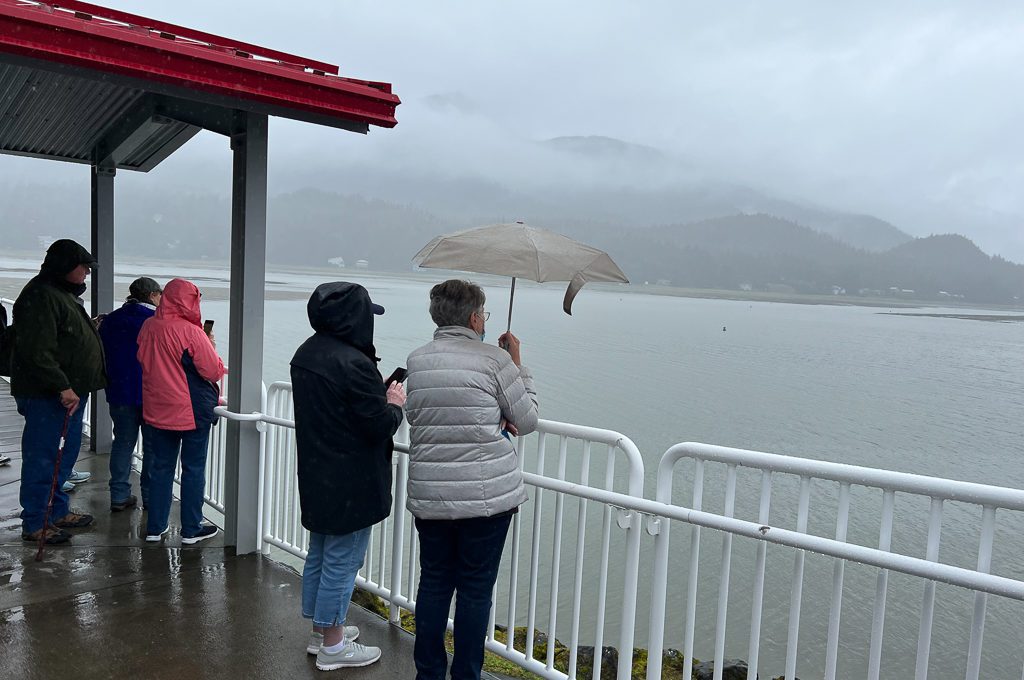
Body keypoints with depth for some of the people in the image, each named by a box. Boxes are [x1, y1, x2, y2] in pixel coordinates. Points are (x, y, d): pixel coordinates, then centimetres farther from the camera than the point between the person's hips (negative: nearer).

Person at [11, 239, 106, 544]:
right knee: (42, 458, -1)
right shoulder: (41, 297, -17)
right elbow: (38, 352, -24)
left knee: (66, 453, 18)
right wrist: (62, 387, -25)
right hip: (46, 395, -11)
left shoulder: (65, 294, 17)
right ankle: (34, 525, 9)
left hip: (69, 391, 11)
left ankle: (58, 512, 32)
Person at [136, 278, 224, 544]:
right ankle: (191, 530, 15)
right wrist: (211, 347, 0)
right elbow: (214, 372, -15)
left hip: (156, 410, 5)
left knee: (161, 467, 15)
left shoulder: (148, 327, -1)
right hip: (193, 412, -5)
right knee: (194, 468, 7)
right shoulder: (191, 332, -19)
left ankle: (155, 527, 22)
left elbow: (143, 362, 15)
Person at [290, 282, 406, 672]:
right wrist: (395, 405, -1)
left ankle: (320, 631, 37)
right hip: (350, 485, -9)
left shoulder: (305, 354, 5)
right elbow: (381, 425, -21)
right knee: (342, 560, 5)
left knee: (318, 554, 21)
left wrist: (380, 398, 10)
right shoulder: (354, 363, -25)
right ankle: (332, 646, 19)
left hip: (315, 477, 9)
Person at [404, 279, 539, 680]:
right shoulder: (494, 360, -11)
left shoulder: (416, 361, 2)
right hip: (487, 496, -4)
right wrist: (517, 364, 7)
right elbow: (527, 422, -2)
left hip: (429, 496, 4)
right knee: (476, 590, 8)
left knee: (433, 583, 16)